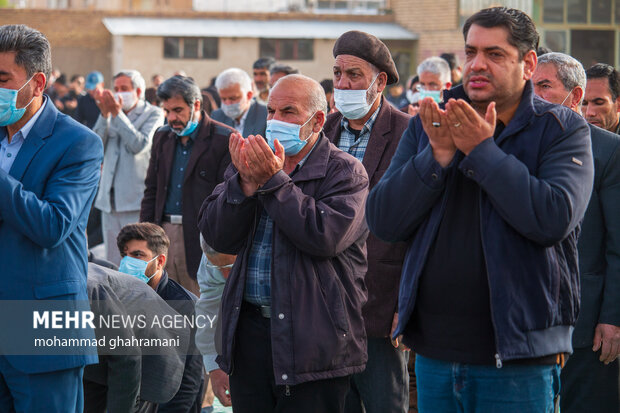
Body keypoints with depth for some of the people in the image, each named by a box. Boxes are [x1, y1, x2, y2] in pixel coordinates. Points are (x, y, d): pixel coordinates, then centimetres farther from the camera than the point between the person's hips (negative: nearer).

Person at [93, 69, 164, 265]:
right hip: (110, 200, 5)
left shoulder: (153, 114, 2)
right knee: (113, 262, 7)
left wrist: (117, 114, -14)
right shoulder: (111, 114, 16)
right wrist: (105, 115, -7)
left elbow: (140, 145, -15)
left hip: (136, 200, -5)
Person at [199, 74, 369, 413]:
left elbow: (325, 236, -21)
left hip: (313, 337, -5)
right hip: (249, 330, 5)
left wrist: (274, 181, -17)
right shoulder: (255, 161, 12)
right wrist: (246, 182, -15)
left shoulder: (345, 172, -3)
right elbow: (217, 237, 1)